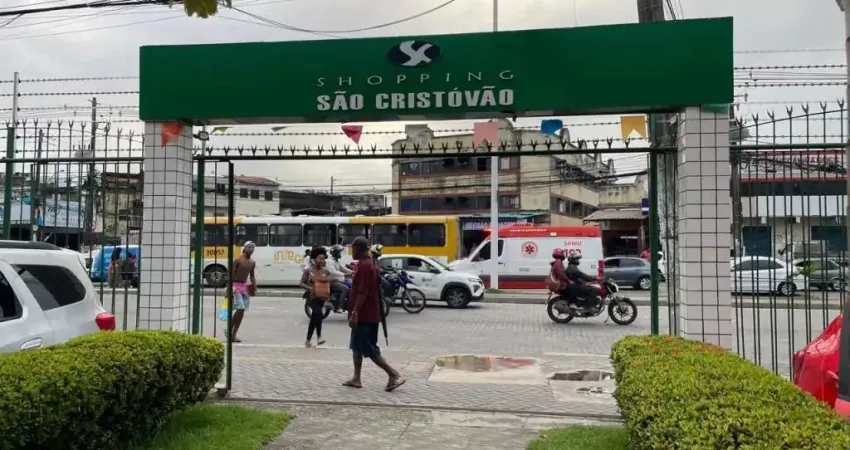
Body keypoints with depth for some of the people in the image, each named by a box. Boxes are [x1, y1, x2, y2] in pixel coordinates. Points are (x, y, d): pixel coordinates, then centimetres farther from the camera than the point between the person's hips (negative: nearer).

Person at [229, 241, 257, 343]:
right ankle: (230, 330, -1)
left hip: (245, 286, 7)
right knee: (240, 309, -16)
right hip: (236, 286, -7)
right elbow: (232, 274, -13)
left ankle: (233, 334, 12)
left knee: (242, 311, 4)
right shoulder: (238, 260, -11)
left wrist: (254, 287, 4)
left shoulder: (252, 262, 10)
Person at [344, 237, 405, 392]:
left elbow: (362, 292, -24)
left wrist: (354, 313, -25)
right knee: (356, 347, 16)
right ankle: (356, 378, 21)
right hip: (366, 315, 10)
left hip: (364, 316, -10)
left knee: (369, 350, -7)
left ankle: (394, 375, -8)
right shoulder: (368, 264, 15)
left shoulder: (364, 265, -18)